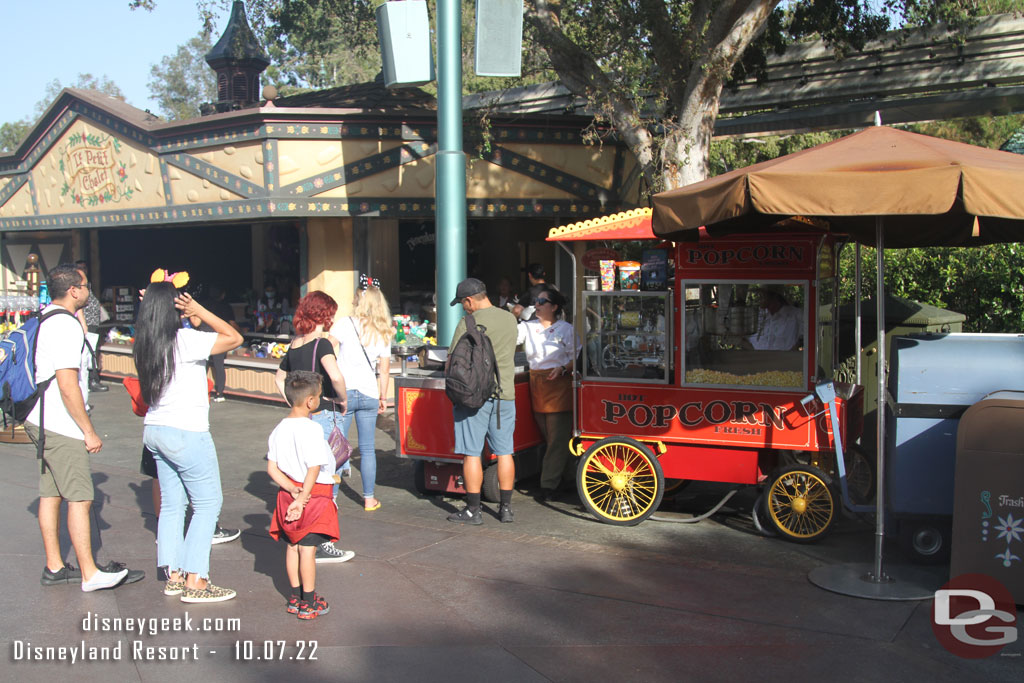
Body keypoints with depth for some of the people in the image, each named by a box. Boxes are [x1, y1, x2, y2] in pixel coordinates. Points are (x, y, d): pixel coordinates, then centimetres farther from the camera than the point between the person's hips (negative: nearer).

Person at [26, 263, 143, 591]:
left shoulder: (46, 321, 12)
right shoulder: (66, 326, -18)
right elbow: (68, 385, -22)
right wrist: (88, 431, -17)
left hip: (43, 423, 10)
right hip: (61, 427, -10)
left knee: (51, 494, 13)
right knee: (80, 498, -5)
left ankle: (55, 567, 21)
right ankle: (90, 573, -1)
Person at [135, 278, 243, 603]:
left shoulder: (146, 343, 2)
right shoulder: (186, 340, -18)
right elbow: (234, 337, -15)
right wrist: (199, 311, -11)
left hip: (155, 430, 8)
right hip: (186, 433, -8)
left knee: (171, 504, 14)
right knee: (208, 503, 1)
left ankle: (173, 575, 19)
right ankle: (194, 581, 0)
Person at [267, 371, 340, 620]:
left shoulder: (279, 430, 3)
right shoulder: (312, 429, -19)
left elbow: (272, 468, 2)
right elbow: (314, 469, -22)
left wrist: (292, 489, -3)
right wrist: (302, 499, -16)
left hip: (289, 493, 7)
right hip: (315, 495, -7)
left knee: (293, 546, 15)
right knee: (308, 549, 0)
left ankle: (295, 598, 25)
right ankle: (309, 603, 8)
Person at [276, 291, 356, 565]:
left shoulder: (294, 345, 10)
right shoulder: (322, 342, -14)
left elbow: (279, 377, 25)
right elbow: (335, 375, -30)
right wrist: (343, 400, -14)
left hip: (301, 417, 8)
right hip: (325, 416, -8)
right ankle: (322, 545, 4)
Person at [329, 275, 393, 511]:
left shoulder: (344, 324, -6)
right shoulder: (384, 333, 7)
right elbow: (384, 369, 9)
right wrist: (383, 397, 18)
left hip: (343, 393, -3)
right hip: (369, 394, 3)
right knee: (368, 449, 11)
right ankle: (369, 498, 16)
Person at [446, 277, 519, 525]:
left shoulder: (468, 323, -11)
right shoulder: (510, 319, 7)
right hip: (505, 393, 5)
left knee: (471, 453, 2)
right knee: (504, 452, 10)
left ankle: (473, 510, 6)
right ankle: (506, 508, 15)